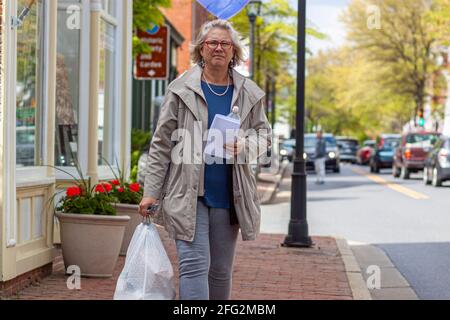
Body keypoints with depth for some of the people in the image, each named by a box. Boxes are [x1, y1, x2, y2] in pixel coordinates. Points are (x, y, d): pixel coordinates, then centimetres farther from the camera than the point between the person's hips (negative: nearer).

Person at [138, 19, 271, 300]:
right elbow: (161, 144, 2)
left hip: (228, 196, 3)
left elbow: (264, 134, 16)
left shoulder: (249, 93, 9)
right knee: (195, 264, -12)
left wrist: (245, 145, -8)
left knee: (221, 271, 10)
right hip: (188, 193, -3)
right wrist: (152, 192, -2)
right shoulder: (182, 89, 1)